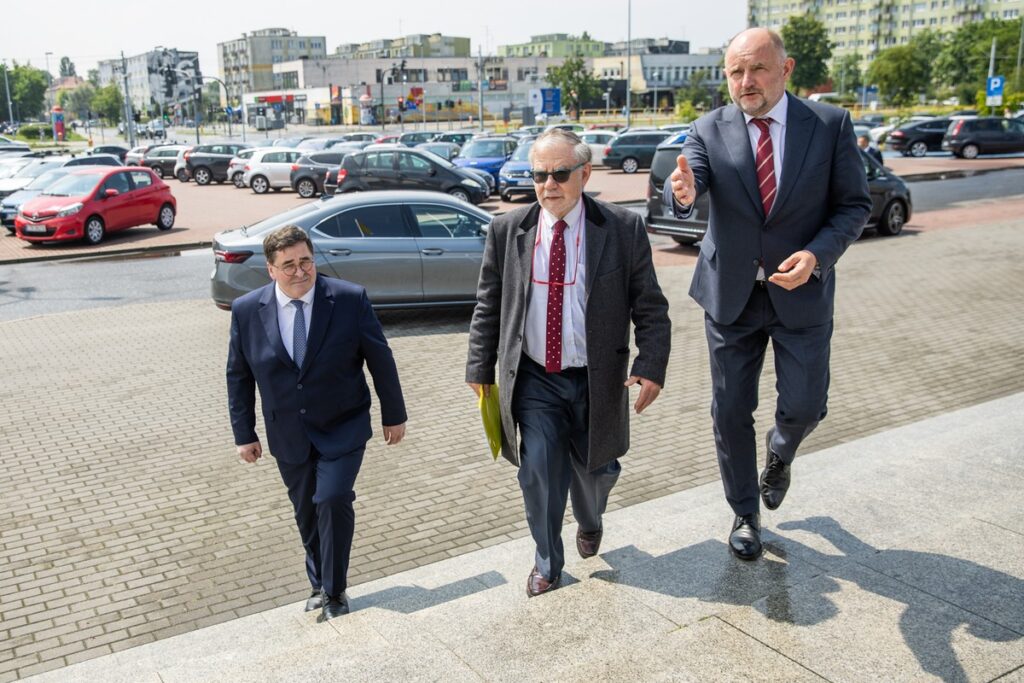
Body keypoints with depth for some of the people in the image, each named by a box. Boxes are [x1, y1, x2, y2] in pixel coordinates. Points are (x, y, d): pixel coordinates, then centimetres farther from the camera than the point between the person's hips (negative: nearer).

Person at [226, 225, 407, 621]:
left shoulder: (350, 299, -13)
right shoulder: (247, 311, -7)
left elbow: (380, 359, -4)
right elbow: (238, 376, 3)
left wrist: (394, 414, 2)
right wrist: (244, 433, 5)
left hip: (343, 428, -2)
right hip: (288, 435, 2)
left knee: (333, 499, -16)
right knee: (306, 513, 13)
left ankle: (334, 592, 5)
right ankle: (319, 585, 36)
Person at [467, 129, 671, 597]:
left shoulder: (623, 229, -7)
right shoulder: (507, 232, -3)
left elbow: (650, 307, -4)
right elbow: (488, 307, 5)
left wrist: (650, 366, -14)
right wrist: (481, 369, 4)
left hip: (596, 381, 0)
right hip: (534, 379, 0)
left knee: (594, 470, 16)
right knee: (539, 471, 0)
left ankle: (589, 523, 51)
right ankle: (547, 563, 24)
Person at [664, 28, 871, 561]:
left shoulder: (830, 125, -6)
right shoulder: (709, 131, -6)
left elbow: (854, 205, -3)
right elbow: (682, 193, -21)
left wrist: (817, 254, -21)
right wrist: (681, 193, -46)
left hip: (801, 291, 0)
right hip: (730, 294, 1)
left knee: (804, 405, 1)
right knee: (730, 411, 7)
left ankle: (779, 456, 39)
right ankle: (745, 514, 29)